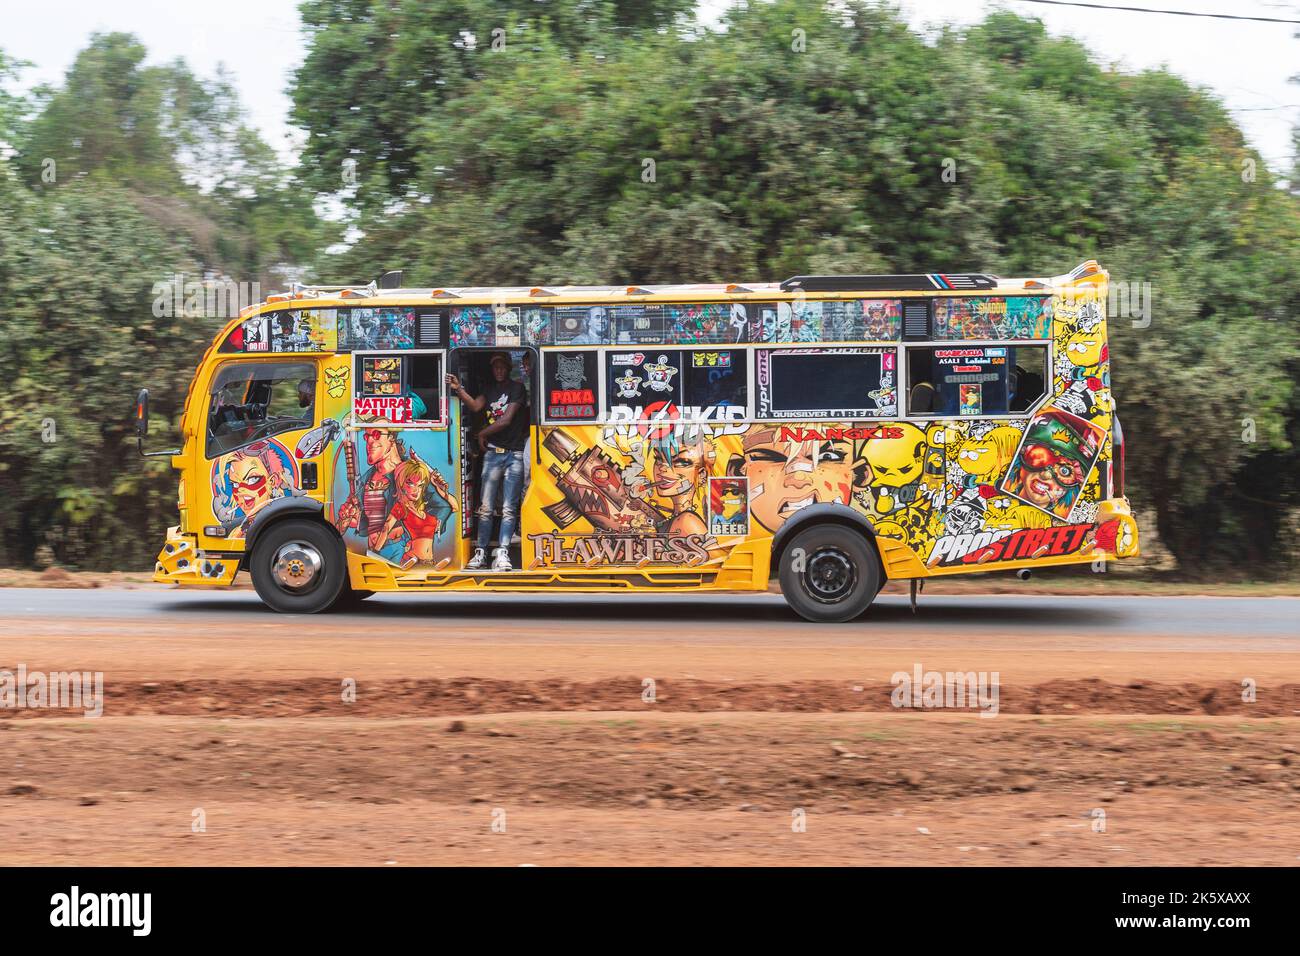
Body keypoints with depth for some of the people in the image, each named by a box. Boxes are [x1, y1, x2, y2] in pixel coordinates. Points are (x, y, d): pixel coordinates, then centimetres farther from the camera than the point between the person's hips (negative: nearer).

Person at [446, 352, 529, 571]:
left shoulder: (516, 388, 2)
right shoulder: (490, 389, 17)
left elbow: (506, 420, -6)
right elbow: (475, 406, 0)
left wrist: (483, 433, 2)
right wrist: (458, 390, -14)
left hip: (514, 454, -4)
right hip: (492, 453, 4)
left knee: (508, 509, -7)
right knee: (486, 507, 0)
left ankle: (502, 553, -11)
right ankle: (480, 552, 1)